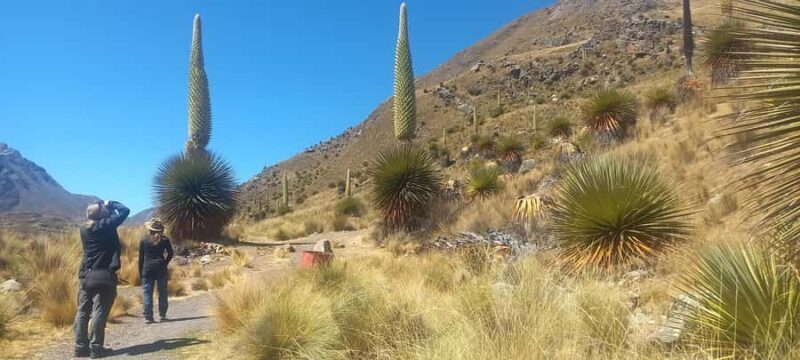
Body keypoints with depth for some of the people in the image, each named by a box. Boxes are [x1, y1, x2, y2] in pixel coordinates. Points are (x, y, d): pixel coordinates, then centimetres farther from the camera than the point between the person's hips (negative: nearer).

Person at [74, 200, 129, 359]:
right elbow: (125, 211, -1)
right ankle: (96, 347, -2)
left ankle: (80, 346, 11)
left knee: (83, 311, 8)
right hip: (104, 276, -6)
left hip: (85, 275, 6)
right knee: (99, 312, -4)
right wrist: (110, 204, 12)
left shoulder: (84, 229, 8)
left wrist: (103, 207, 21)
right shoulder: (107, 225, -9)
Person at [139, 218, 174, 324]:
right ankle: (162, 315, 9)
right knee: (162, 292, 7)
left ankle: (148, 317, -1)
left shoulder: (144, 240, 3)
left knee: (147, 293, 3)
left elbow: (141, 258, 4)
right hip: (161, 268, 0)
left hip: (147, 268, 0)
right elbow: (170, 253, 0)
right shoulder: (164, 239, 2)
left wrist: (140, 273, 8)